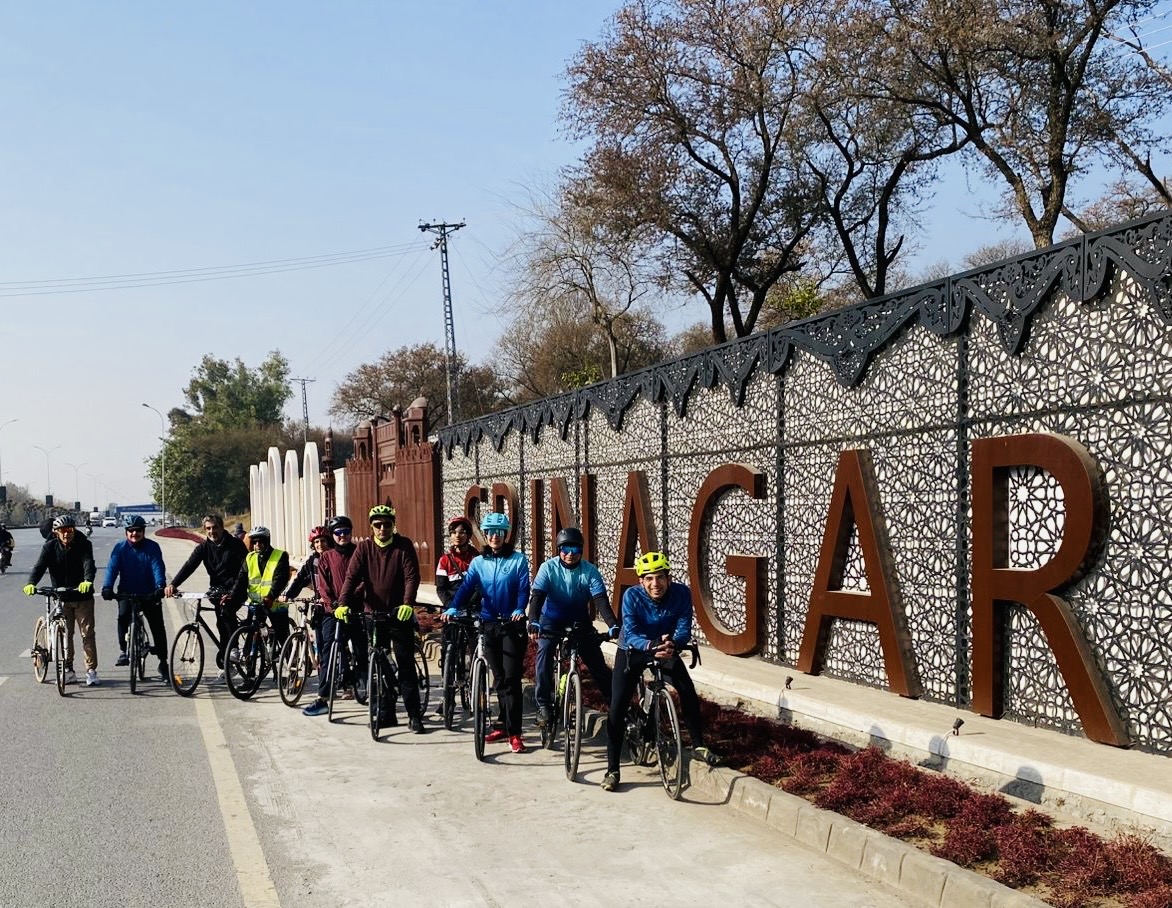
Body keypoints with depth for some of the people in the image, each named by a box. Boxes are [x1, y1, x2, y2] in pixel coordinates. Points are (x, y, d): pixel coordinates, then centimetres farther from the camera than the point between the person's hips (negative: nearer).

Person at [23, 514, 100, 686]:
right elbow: (40, 566, -15)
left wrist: (88, 581, -44)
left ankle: (91, 670, 4)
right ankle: (68, 670, 17)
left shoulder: (84, 545, -7)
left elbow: (89, 564, -23)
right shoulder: (50, 547, -2)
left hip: (83, 596, -2)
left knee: (87, 633, -2)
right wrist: (31, 583, -35)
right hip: (61, 597, 2)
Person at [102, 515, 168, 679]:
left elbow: (158, 567, -18)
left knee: (158, 627, -1)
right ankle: (124, 651, -8)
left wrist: (160, 586, -35)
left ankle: (163, 662, 10)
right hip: (127, 592, 0)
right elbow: (112, 567, -15)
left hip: (149, 593, 0)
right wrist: (107, 587, -31)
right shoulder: (120, 547, -4)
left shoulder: (152, 547, -6)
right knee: (123, 616, -26)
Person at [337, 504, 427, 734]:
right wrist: (343, 603, -22)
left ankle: (414, 715, 0)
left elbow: (411, 576, -12)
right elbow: (352, 576, -6)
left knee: (406, 664, -3)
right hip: (373, 613, 3)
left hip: (399, 613, -3)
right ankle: (385, 712, 18)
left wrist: (408, 603, -28)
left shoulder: (404, 545, -3)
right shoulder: (364, 548, 2)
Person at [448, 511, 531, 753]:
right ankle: (503, 723, 23)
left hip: (512, 624, -3)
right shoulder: (478, 562, 7)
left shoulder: (518, 560, 0)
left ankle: (514, 732, -7)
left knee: (511, 678, -8)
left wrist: (519, 610, -30)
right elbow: (467, 586, -5)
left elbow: (523, 588, -11)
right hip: (489, 624, 3)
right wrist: (453, 608, -23)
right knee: (499, 678, 11)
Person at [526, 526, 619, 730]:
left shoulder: (590, 571, -16)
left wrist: (613, 625, -41)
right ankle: (544, 706, -19)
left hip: (579, 622, 1)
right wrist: (533, 622, -45)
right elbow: (537, 596, -27)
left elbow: (601, 600, -25)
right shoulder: (548, 567, -18)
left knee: (598, 663, -5)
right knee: (545, 651, -26)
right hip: (551, 621, -1)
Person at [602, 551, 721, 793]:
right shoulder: (632, 596, -26)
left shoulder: (681, 593, -22)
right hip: (632, 652, -1)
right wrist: (651, 646, -52)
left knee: (688, 691, -18)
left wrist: (672, 643, -49)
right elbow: (630, 634, -32)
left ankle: (698, 745, 3)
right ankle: (612, 770, 0)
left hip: (666, 651, 2)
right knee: (617, 709, -10)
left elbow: (684, 629, -26)